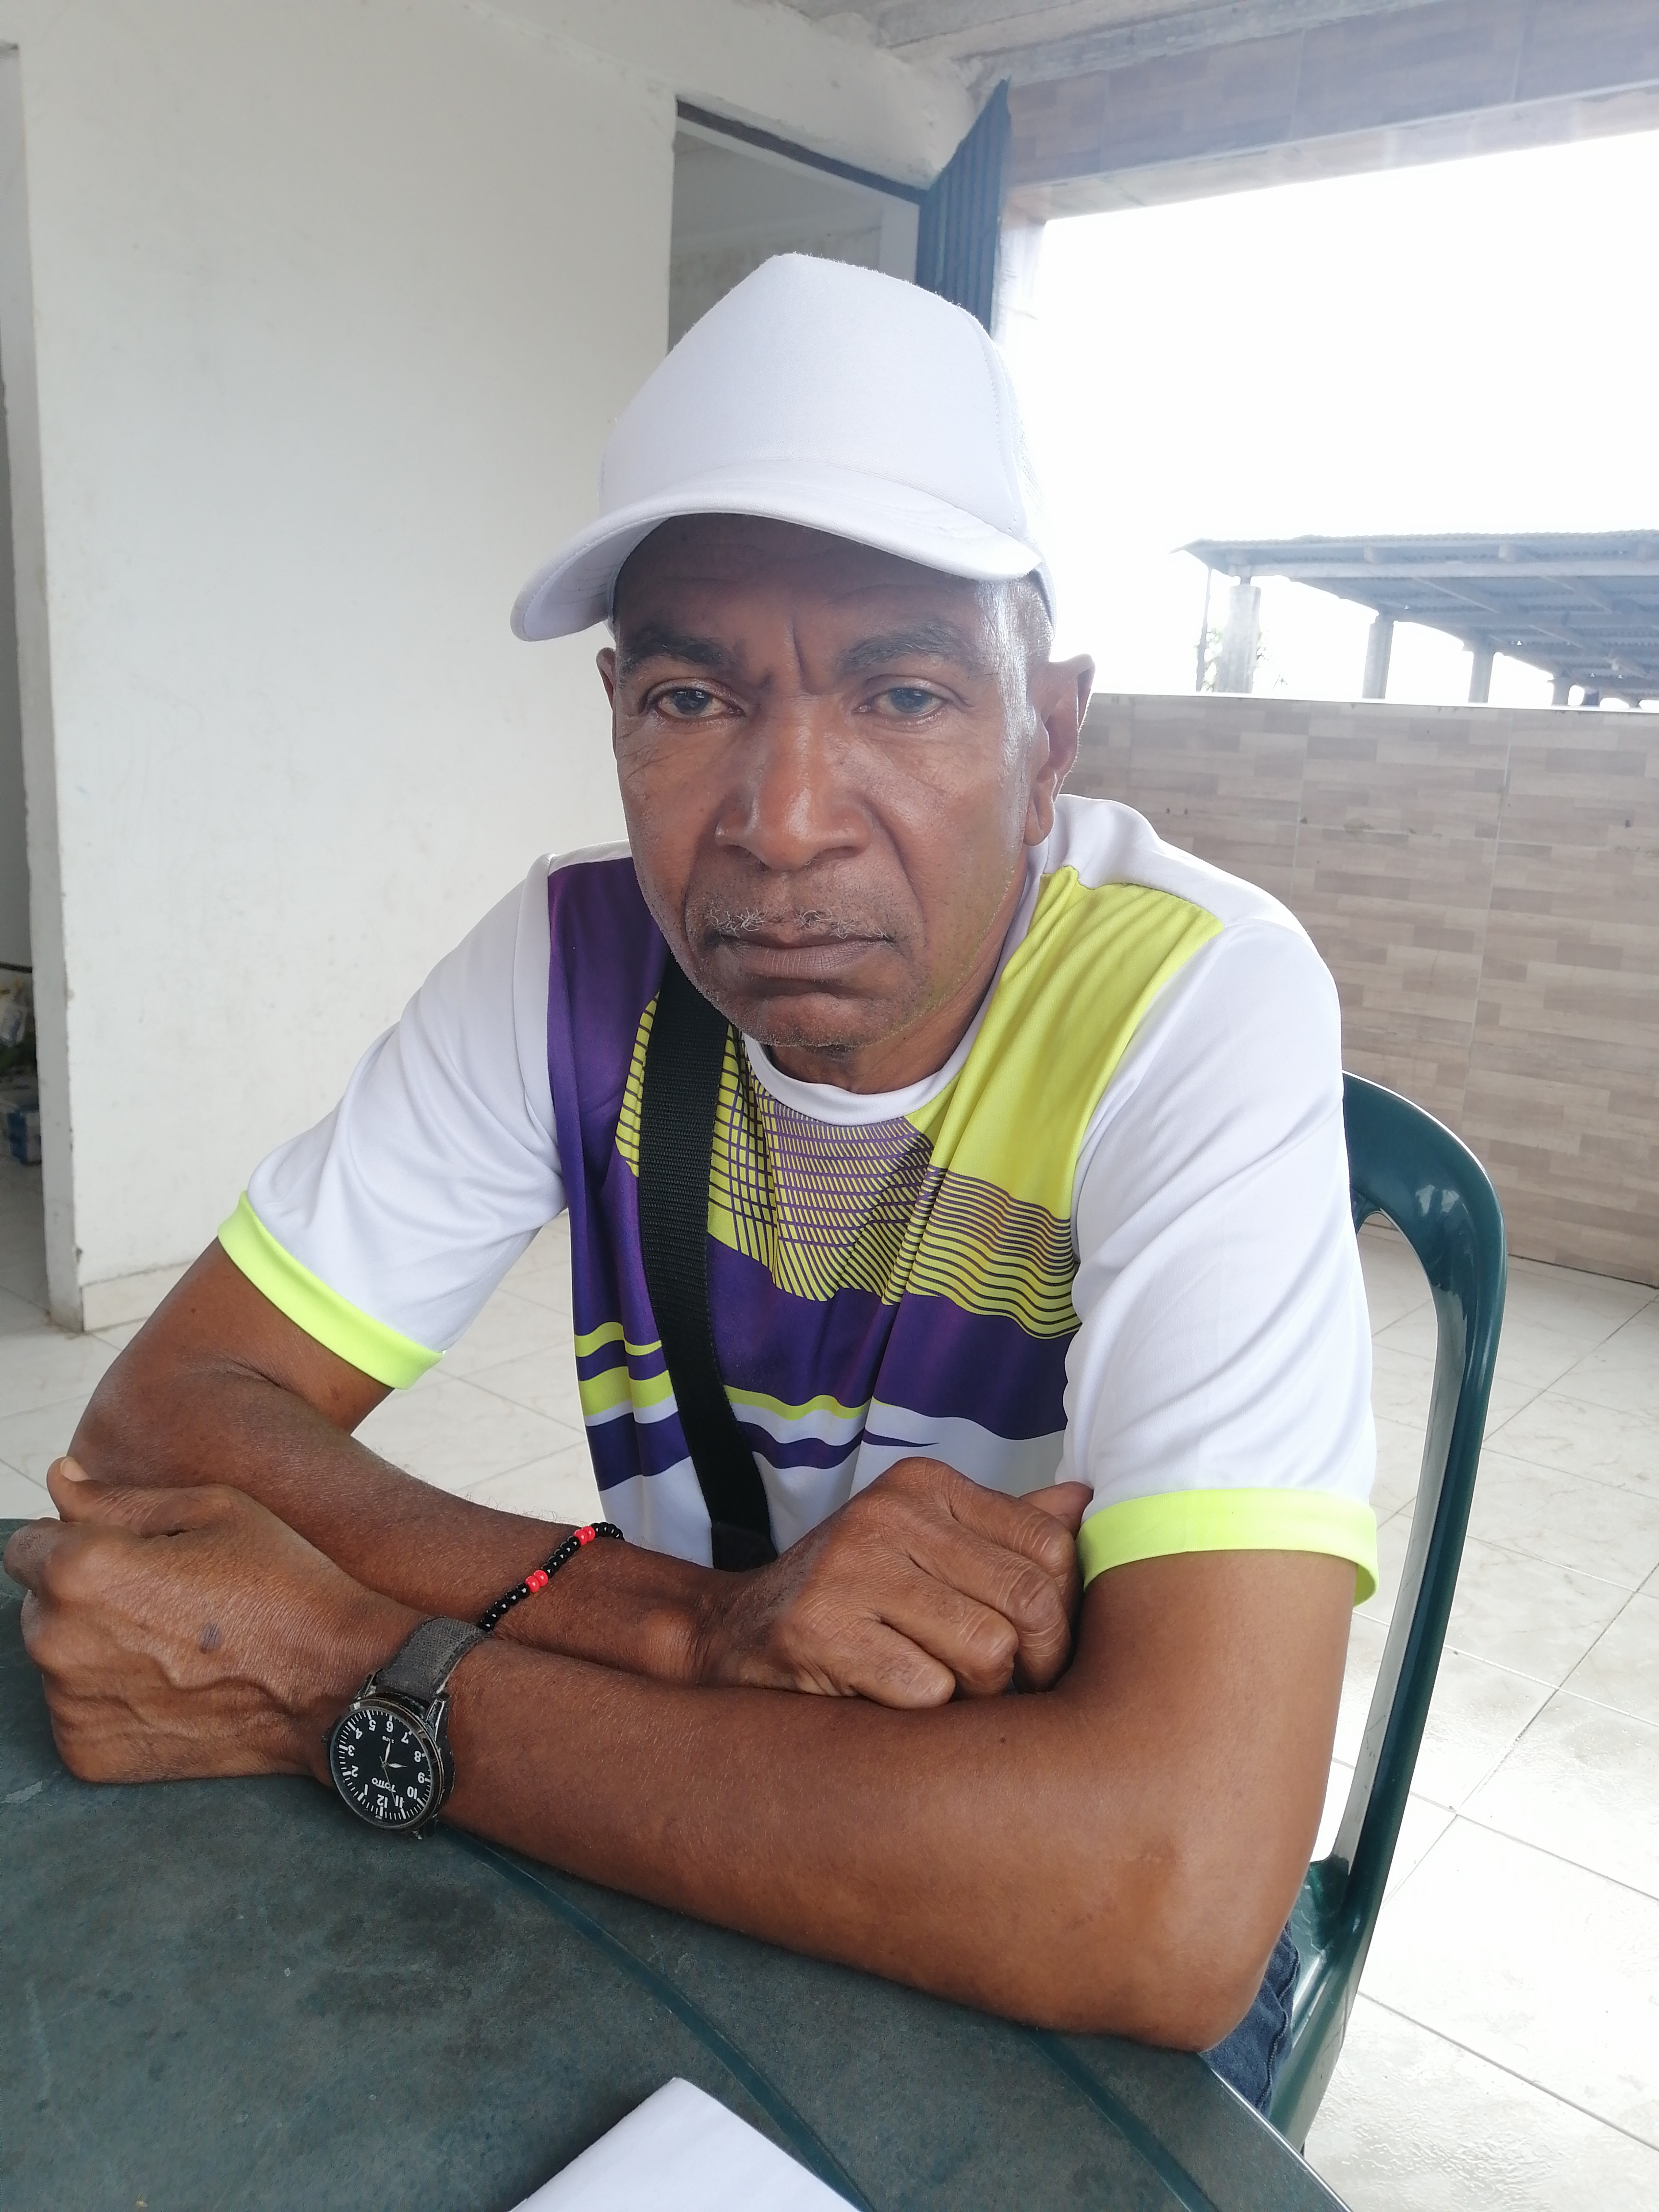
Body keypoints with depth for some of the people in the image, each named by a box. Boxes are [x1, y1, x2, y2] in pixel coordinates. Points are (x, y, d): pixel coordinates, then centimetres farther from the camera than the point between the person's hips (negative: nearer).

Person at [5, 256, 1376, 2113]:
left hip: (1063, 1979, -2)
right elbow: (159, 1415, -11)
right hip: (695, 1849, 3)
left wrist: (351, 1681, -26)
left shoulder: (1199, 1005, -24)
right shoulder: (575, 963, -11)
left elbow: (1165, 1911, -32)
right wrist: (696, 1618, -27)